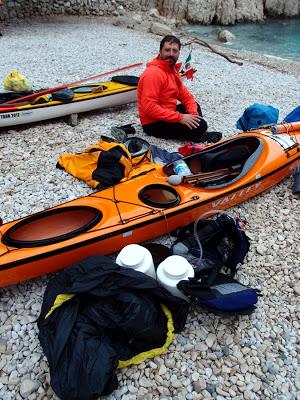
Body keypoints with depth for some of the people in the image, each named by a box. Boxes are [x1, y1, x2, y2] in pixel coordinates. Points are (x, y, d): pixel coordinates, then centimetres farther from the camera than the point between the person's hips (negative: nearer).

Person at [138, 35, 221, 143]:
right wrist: (180, 117, -28)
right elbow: (149, 107, -29)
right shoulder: (153, 73, -20)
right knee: (201, 125, -18)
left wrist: (193, 113, -9)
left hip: (167, 114, 10)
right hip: (153, 124, -10)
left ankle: (197, 135, 5)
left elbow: (185, 95, 11)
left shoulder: (172, 69, 10)